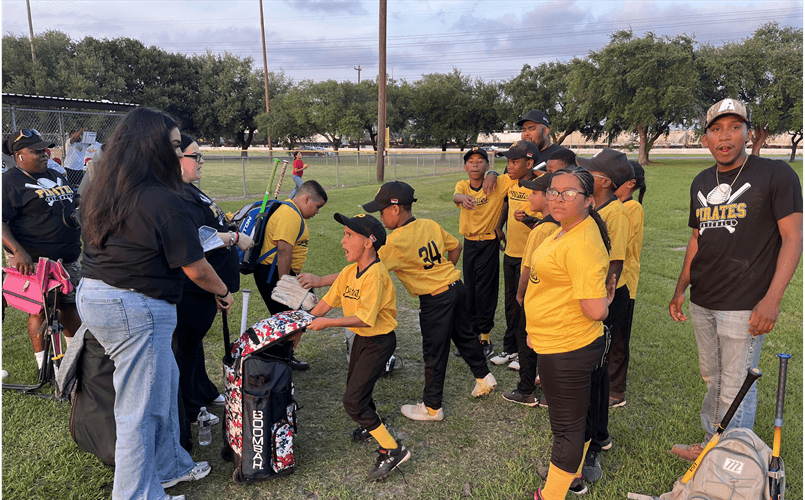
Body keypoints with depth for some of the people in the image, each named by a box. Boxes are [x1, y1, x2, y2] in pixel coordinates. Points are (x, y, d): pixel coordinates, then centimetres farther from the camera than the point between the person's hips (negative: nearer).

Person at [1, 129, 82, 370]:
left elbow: (75, 204, 28)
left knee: (71, 304, 14)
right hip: (33, 260, -7)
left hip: (68, 257, 7)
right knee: (41, 309, -2)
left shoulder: (55, 175, 15)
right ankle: (44, 364, 11)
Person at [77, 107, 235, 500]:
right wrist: (224, 293, 5)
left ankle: (169, 466, 37)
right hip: (136, 309, -9)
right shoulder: (163, 201, -19)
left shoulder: (100, 192, 7)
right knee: (139, 409, 4)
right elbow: (195, 268, -13)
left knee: (164, 381, 22)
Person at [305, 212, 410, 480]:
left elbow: (365, 317, -31)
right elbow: (326, 302, 4)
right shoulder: (349, 272, -1)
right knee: (355, 386, 25)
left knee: (353, 400, -10)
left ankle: (392, 450, 0)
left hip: (379, 341, -9)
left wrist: (327, 323, -29)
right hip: (361, 337, 9)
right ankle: (373, 424, 51)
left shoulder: (375, 275, -28)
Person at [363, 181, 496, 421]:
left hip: (434, 300, -7)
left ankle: (432, 408, 21)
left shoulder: (395, 241, -20)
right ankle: (484, 377, 44)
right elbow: (456, 247, 13)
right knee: (464, 335, 26)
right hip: (456, 287, 7)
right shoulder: (431, 225, 2)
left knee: (434, 353, 6)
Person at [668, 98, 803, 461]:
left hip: (744, 306, -6)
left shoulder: (776, 174, -7)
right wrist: (681, 288, 16)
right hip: (702, 303, 6)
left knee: (736, 390, 0)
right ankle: (710, 446, 34)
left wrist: (772, 299, -18)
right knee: (712, 380, 18)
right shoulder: (701, 182, 12)